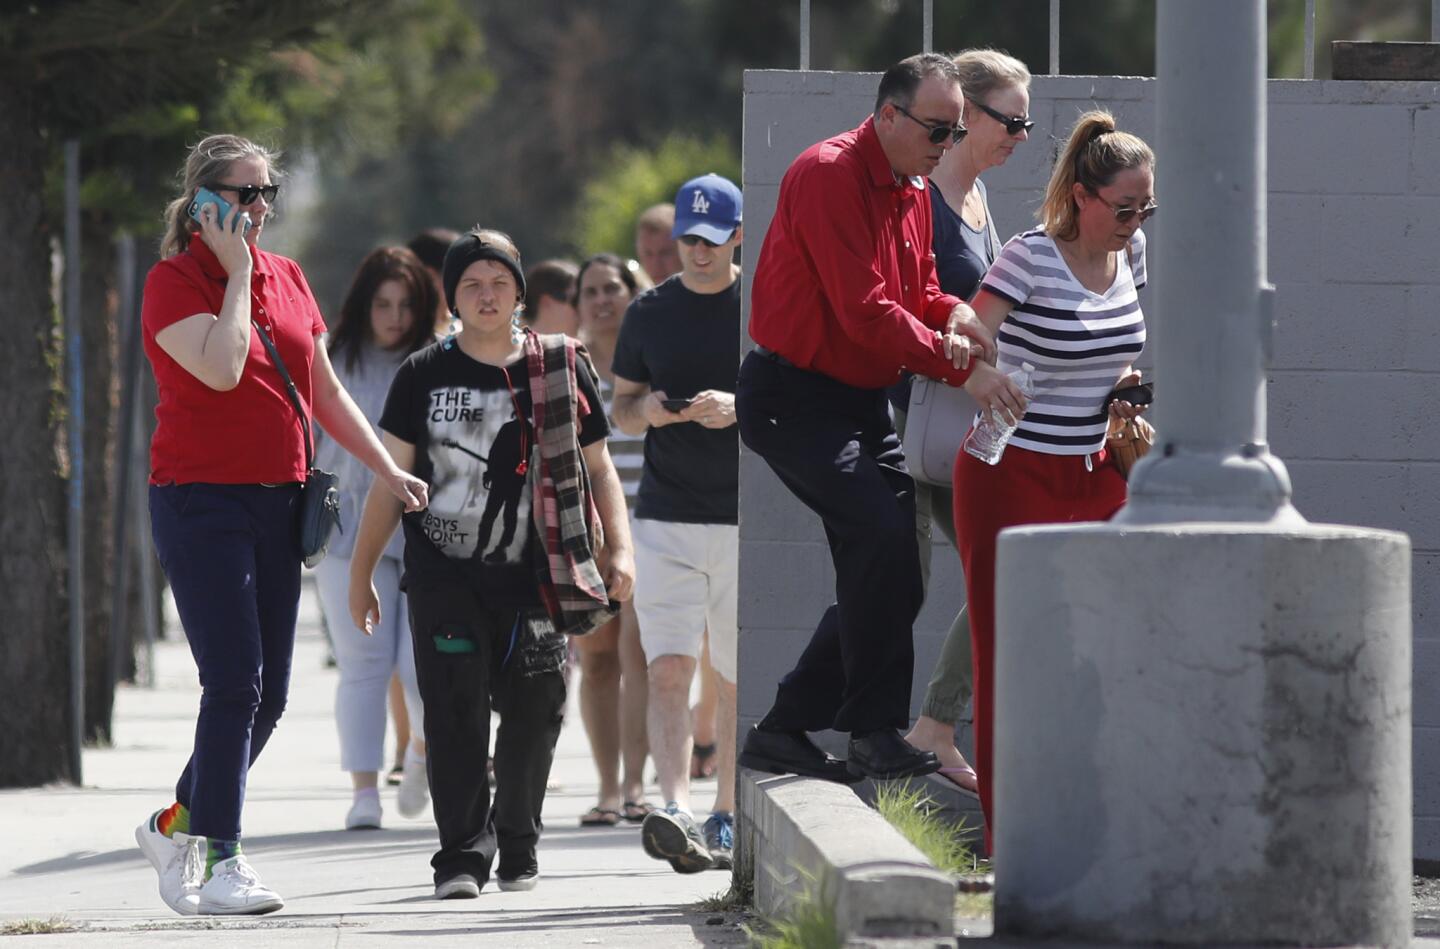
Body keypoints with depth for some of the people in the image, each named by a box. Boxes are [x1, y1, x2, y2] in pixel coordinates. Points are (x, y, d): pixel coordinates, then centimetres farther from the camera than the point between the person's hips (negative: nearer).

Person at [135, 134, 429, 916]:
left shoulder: (286, 278, 13)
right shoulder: (175, 280, -7)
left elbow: (324, 390, 19)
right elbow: (220, 368, -24)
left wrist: (387, 471, 13)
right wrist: (236, 271, -14)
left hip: (277, 500, 7)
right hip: (202, 500, -7)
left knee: (269, 694, 7)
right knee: (235, 683, -13)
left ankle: (176, 823, 25)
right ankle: (220, 865, -9)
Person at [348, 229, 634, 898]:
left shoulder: (563, 370, 9)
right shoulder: (423, 376, 7)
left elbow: (597, 467, 13)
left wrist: (619, 548, 0)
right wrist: (361, 573, 9)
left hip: (534, 575, 1)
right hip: (444, 576, -1)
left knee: (534, 711, 1)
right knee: (455, 710, -11)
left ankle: (517, 844, 19)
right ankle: (462, 854, -9)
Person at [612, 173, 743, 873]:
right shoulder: (649, 312, 9)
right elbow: (621, 411, 15)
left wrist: (739, 408, -18)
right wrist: (648, 410, -7)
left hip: (747, 521, -1)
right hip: (666, 519, 1)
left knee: (738, 681, 7)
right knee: (668, 670, -14)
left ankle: (725, 821, 19)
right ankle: (677, 814, -26)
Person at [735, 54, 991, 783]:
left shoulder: (913, 194, 13)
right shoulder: (829, 175, -17)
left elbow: (914, 289, 19)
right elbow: (864, 312, -22)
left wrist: (950, 313, -5)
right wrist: (949, 357, -17)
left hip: (861, 404, 10)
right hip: (793, 396, -10)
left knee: (891, 578, 7)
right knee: (881, 535, -25)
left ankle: (784, 730, 16)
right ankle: (875, 734, -19)